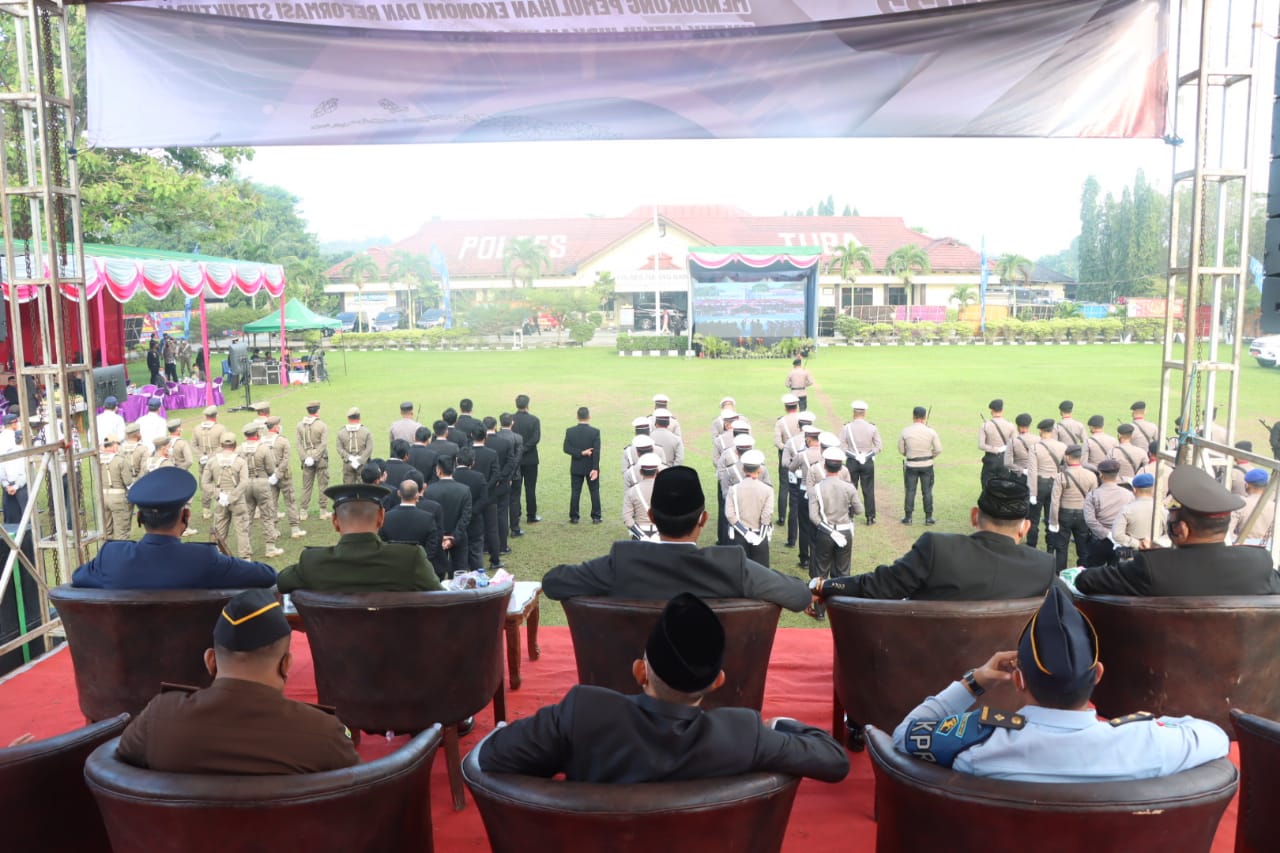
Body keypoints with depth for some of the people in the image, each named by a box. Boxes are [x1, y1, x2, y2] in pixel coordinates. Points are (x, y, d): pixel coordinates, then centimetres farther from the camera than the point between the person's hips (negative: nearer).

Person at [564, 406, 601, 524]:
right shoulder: (595, 432, -11)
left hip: (576, 468, 1)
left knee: (575, 492, 7)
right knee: (595, 492, 8)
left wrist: (581, 453, -13)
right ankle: (596, 517, 10)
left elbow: (566, 448, -9)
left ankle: (574, 517, 8)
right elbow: (596, 452, -15)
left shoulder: (570, 431, -5)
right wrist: (595, 468, -15)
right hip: (591, 467, -1)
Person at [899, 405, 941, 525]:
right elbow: (938, 449, -7)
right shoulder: (931, 431, -10)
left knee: (910, 491, 8)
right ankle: (929, 517, 13)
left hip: (911, 465, 0)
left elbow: (901, 450, -1)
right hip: (927, 465, 0)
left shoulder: (905, 431, -9)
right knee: (927, 491, 9)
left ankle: (908, 517, 12)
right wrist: (931, 456, 11)